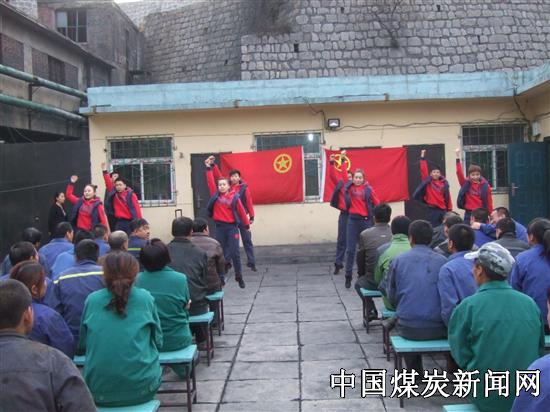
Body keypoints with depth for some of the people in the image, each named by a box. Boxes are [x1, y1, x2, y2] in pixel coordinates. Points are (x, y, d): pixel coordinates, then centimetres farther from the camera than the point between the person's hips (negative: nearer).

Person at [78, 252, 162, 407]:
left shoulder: (92, 300, 0)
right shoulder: (145, 298, -2)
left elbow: (82, 345, 12)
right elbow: (158, 342, 8)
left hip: (97, 392, 2)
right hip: (141, 389, -2)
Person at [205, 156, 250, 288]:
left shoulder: (234, 197, -3)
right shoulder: (215, 195, 4)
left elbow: (241, 211, 4)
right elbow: (210, 182, -2)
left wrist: (247, 224, 11)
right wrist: (209, 168, -8)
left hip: (232, 227, -2)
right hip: (220, 227, 2)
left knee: (235, 252, 1)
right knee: (221, 252, 7)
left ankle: (239, 276, 12)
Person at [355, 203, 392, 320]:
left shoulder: (365, 234, -4)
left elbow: (360, 260, 5)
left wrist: (362, 275, 24)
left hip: (373, 282, -1)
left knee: (359, 283, 31)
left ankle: (371, 311, 19)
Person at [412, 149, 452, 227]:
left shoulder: (444, 183, 4)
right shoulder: (428, 182, 0)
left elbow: (447, 197, 6)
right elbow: (423, 170, -8)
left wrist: (449, 209, 6)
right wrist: (422, 157, -14)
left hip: (443, 209, 2)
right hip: (432, 210, -2)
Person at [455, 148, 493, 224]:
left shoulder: (485, 185, 1)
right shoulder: (466, 184, 1)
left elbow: (489, 201, 1)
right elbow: (459, 173, -12)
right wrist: (458, 157, -20)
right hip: (469, 213, 0)